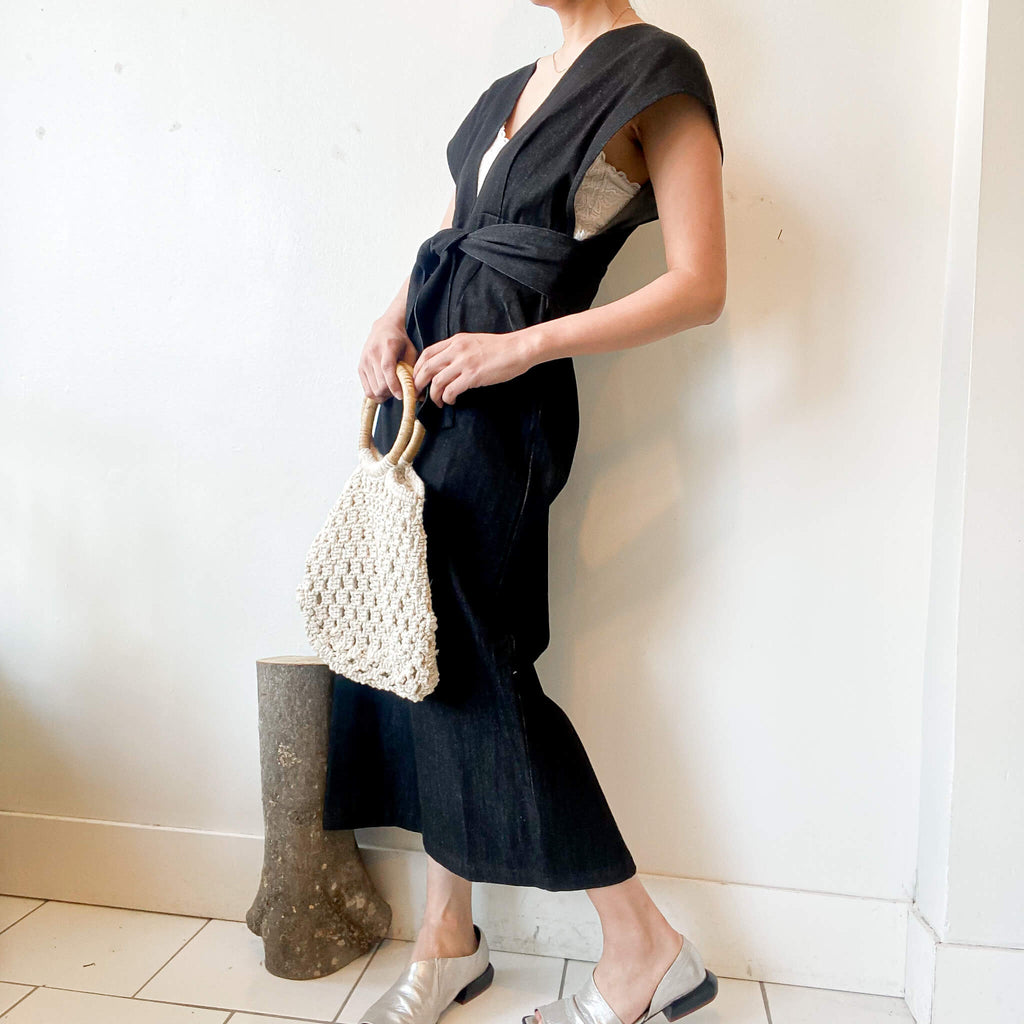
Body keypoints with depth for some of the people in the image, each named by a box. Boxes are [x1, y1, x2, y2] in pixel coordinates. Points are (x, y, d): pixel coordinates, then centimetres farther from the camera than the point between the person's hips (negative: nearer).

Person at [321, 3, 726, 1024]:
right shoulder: (514, 87, 22)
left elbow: (700, 286, -11)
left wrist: (523, 347, -17)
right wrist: (394, 320, 5)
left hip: (498, 399, -8)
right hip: (423, 375, 8)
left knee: (471, 661, -7)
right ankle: (448, 939, 22)